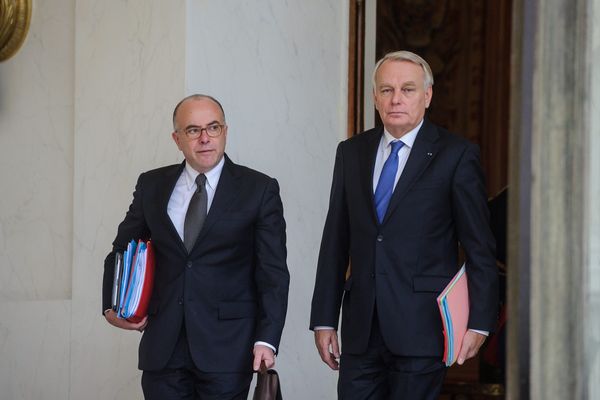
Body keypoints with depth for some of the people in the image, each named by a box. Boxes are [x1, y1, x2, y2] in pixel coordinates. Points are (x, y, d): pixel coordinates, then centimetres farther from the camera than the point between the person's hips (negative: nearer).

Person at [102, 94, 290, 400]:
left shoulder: (259, 190, 0)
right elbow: (122, 251, 20)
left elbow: (273, 272, -3)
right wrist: (112, 307, 4)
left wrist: (266, 340, -13)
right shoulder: (151, 185, 10)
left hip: (226, 347, -3)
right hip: (163, 346, 3)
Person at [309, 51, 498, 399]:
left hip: (422, 325, -4)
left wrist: (479, 322, -9)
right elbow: (336, 242, 12)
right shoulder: (351, 152, 12)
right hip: (362, 329, 4)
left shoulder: (456, 155, -2)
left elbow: (480, 248, -3)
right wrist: (324, 318, 8)